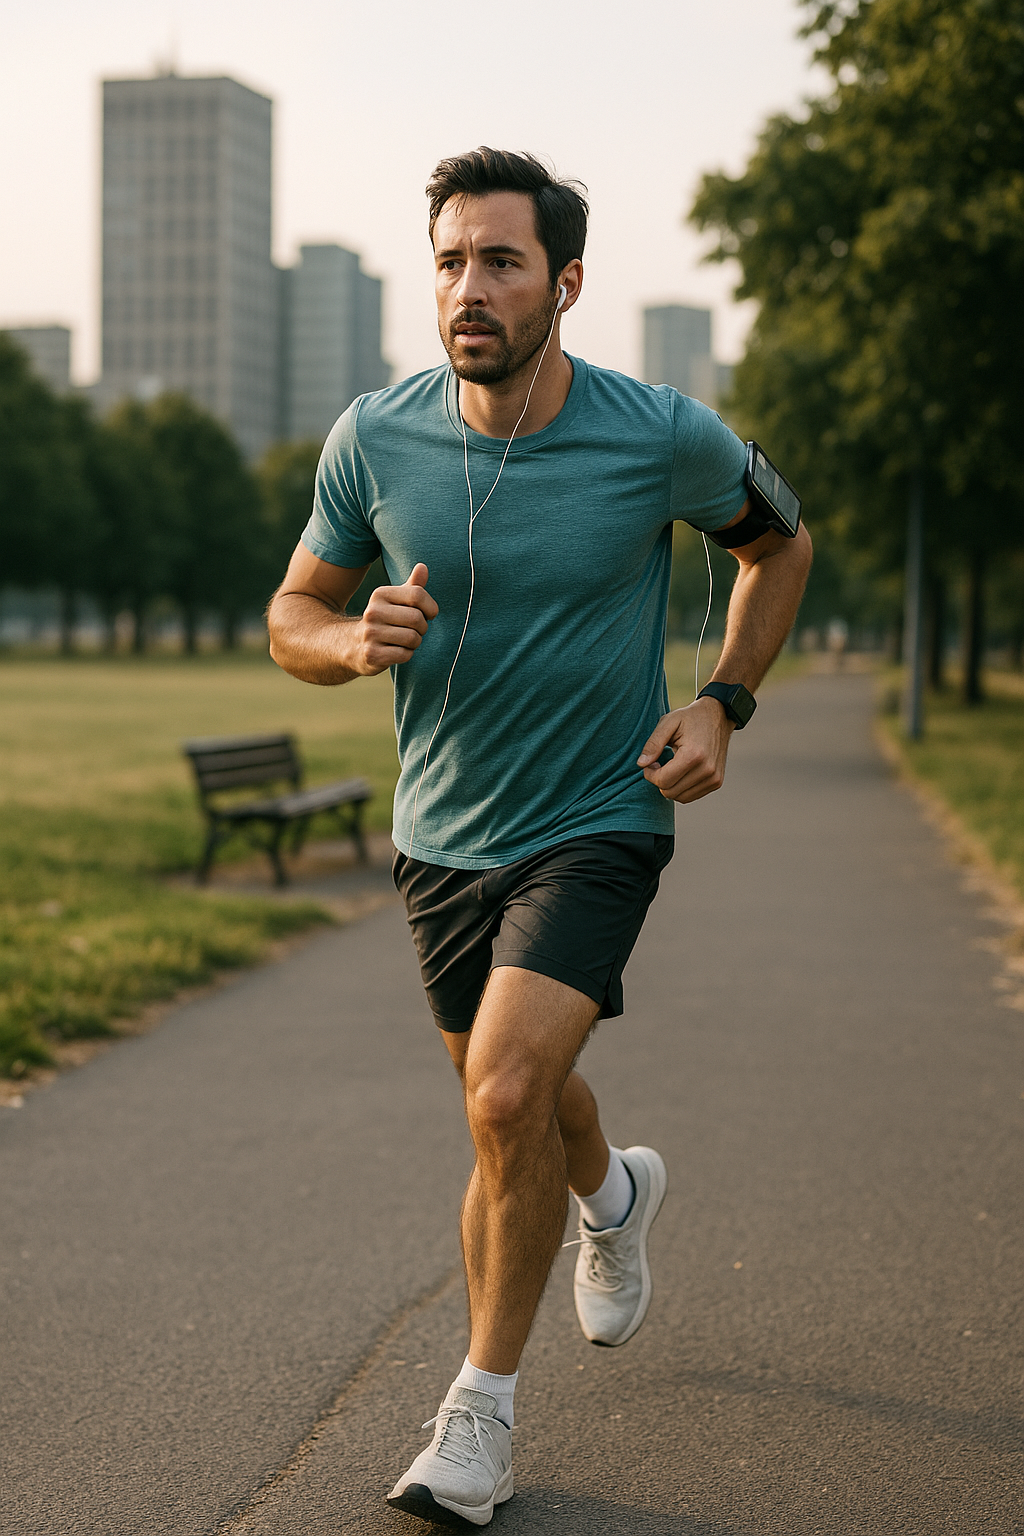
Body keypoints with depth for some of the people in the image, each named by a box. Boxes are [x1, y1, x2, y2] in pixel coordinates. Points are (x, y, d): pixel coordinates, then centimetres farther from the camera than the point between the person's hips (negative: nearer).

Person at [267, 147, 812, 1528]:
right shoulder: (375, 439, -9)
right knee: (521, 1101, 19)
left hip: (600, 820, -4)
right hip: (444, 832, 4)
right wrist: (357, 643, -20)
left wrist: (725, 704, -5)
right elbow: (293, 614, 3)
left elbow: (779, 545, 7)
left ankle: (482, 1412, -1)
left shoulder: (665, 437, -14)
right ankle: (612, 1194, 57)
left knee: (505, 1096, -21)